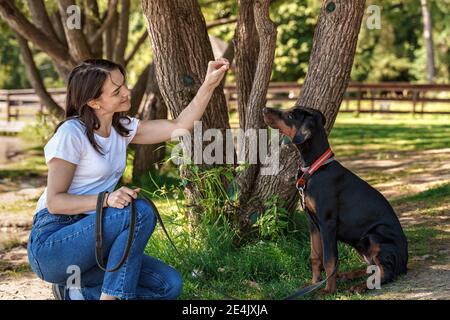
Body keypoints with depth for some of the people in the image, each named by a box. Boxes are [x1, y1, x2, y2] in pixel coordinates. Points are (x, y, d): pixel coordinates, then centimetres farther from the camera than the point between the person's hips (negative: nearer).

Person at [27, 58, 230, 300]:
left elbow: (179, 126, 3)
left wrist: (209, 84, -8)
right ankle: (112, 296, -20)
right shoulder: (71, 133, -14)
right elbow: (54, 202, -17)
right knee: (140, 212, -29)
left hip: (89, 239, 8)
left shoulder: (121, 128, 9)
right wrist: (106, 199, -32)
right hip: (51, 243, -8)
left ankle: (78, 293, 2)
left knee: (169, 285, -6)